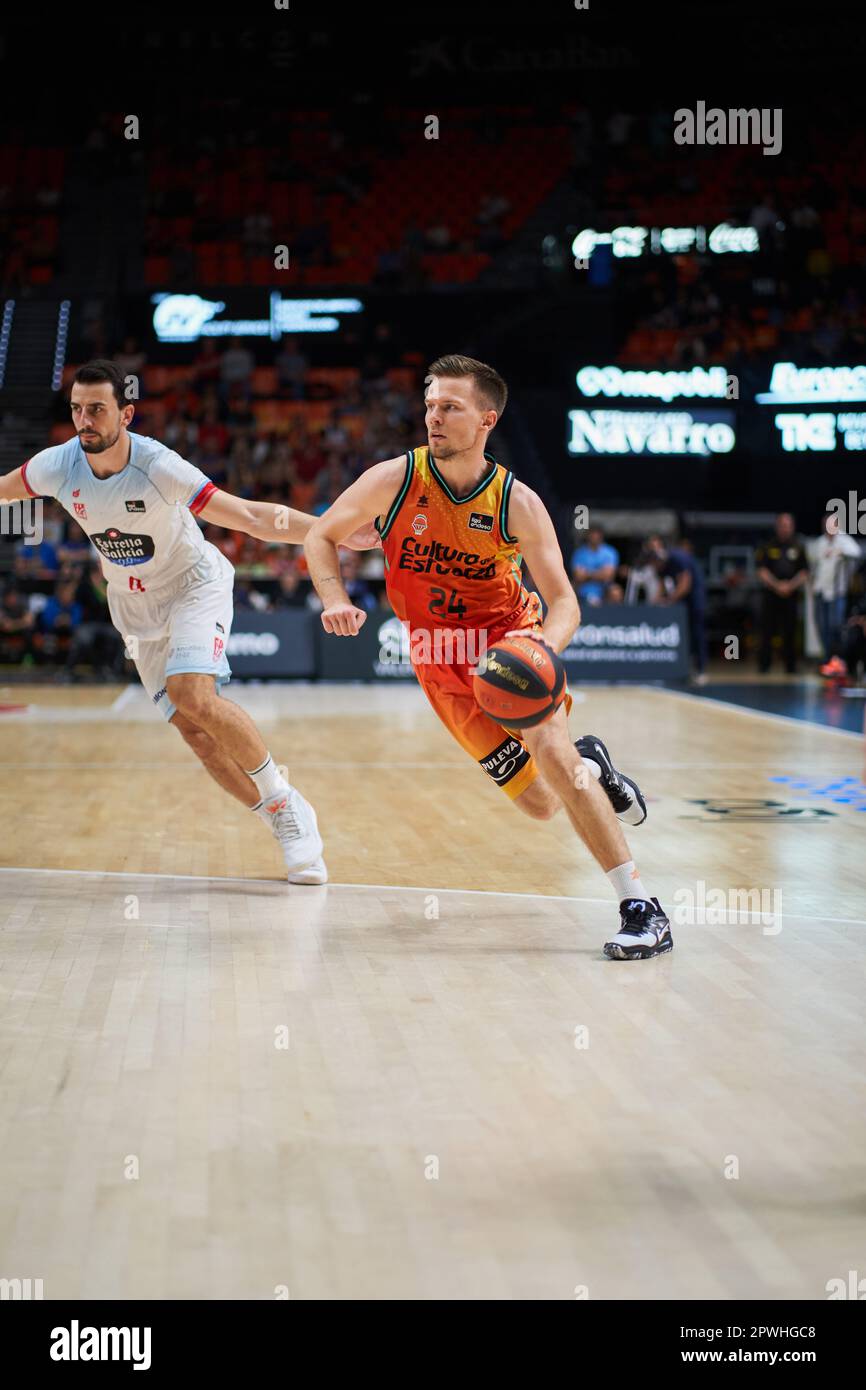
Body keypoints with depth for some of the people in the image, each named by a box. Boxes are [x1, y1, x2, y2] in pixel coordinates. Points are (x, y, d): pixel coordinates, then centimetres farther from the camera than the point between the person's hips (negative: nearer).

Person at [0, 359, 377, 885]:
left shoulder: (158, 467, -29)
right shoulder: (58, 466, -16)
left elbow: (251, 516, -32)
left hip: (195, 585, -5)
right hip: (135, 605, 5)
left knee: (193, 697, -28)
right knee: (191, 726, -2)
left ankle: (286, 800, -11)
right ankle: (285, 822, 11)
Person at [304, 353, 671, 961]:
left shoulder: (518, 503, -18)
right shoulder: (393, 480, -15)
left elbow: (565, 603, -15)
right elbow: (321, 536, 0)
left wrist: (542, 647, -37)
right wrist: (336, 602, -18)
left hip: (510, 640, -2)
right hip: (440, 663, 2)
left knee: (549, 749, -29)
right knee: (539, 804, -1)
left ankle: (642, 909, -21)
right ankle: (589, 764, 38)